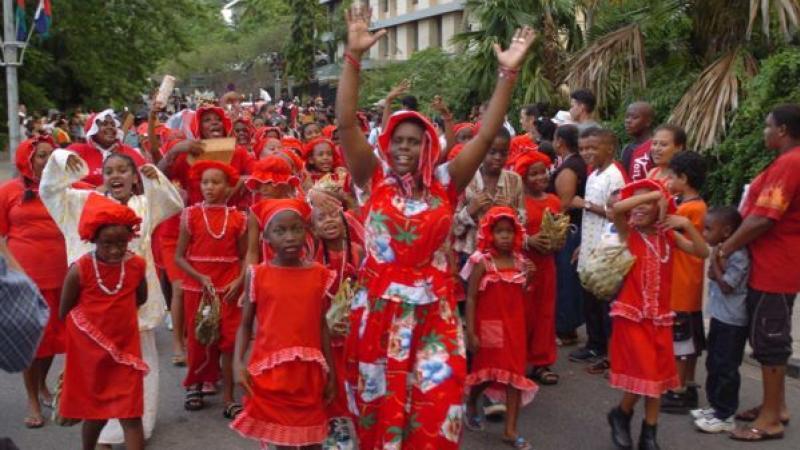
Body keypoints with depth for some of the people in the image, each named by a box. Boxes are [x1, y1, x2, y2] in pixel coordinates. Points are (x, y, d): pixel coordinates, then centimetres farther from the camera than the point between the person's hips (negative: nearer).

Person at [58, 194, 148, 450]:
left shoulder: (136, 265, -10)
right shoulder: (80, 270, -19)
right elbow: (64, 313, -7)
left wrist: (113, 313, 5)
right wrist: (92, 323, 1)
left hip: (125, 350, 1)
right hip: (89, 351, -1)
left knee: (131, 415, 0)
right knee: (95, 412, 17)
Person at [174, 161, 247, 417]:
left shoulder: (237, 218, -1)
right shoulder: (191, 215, -3)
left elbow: (244, 257, 3)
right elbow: (179, 256, -3)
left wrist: (239, 281, -13)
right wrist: (200, 277, -15)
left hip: (228, 289, 0)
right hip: (196, 287, 0)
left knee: (229, 341, -2)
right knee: (197, 339, 10)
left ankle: (228, 398, 6)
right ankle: (194, 386, 32)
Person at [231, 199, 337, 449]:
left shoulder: (320, 275, 0)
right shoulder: (258, 275, -3)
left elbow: (322, 326, 5)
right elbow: (245, 324, 1)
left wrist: (331, 372, 6)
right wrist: (239, 363, -12)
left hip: (309, 371, 2)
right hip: (270, 370, -1)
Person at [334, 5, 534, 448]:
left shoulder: (444, 183, 3)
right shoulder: (373, 178, 0)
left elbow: (486, 135, -4)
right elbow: (346, 123, -12)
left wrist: (508, 72, -12)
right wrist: (354, 56, -21)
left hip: (432, 309, 1)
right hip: (380, 307, -1)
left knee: (435, 404, 0)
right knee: (381, 401, 11)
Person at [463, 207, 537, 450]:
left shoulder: (519, 261, 3)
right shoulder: (482, 262, -11)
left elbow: (519, 297, 12)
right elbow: (471, 298, -11)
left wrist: (527, 278, -6)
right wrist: (470, 332, -15)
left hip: (514, 328, 4)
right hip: (488, 327, -4)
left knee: (514, 375, 4)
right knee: (486, 372, 9)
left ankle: (511, 430, 11)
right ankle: (471, 405, 40)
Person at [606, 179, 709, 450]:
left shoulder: (668, 235, 5)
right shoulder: (628, 232, -5)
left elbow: (703, 252, -3)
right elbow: (616, 209, -26)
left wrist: (687, 225, -15)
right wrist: (655, 193, -20)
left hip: (659, 316, 4)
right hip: (631, 314, -4)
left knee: (657, 376, 8)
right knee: (642, 374, -6)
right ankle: (621, 415, 22)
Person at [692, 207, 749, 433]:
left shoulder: (738, 255, -20)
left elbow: (726, 286, -22)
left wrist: (715, 263, -15)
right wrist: (715, 271, -2)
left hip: (732, 322, -10)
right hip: (719, 317, 10)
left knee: (726, 368, -3)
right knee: (713, 364, 16)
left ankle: (725, 415, 6)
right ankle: (715, 406, 27)